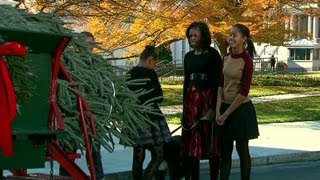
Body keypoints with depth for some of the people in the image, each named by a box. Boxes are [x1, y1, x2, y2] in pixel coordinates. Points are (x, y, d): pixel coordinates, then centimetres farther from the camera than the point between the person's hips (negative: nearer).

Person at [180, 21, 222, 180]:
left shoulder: (212, 54, -8)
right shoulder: (188, 56, 12)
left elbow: (218, 81, -12)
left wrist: (214, 107, -17)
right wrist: (185, 106, 13)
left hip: (208, 99, -6)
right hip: (191, 100, 6)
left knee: (210, 139, 1)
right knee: (191, 140, 6)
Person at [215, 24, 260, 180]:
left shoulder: (247, 61, -15)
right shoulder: (226, 57, 5)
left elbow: (244, 92, -16)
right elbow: (221, 85, 6)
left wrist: (227, 113, -12)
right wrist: (218, 110, -3)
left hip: (241, 109, -6)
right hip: (225, 107, 6)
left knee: (242, 149, 5)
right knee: (225, 150, 11)